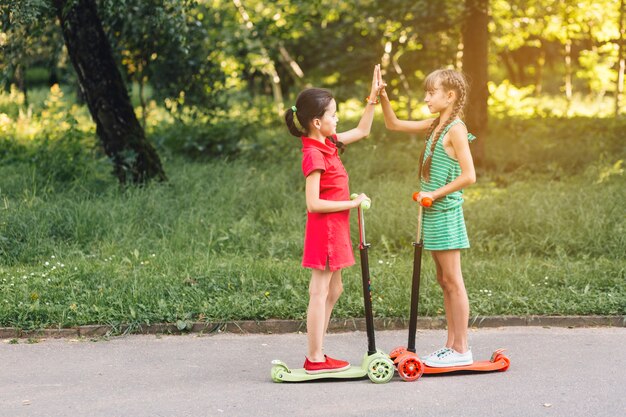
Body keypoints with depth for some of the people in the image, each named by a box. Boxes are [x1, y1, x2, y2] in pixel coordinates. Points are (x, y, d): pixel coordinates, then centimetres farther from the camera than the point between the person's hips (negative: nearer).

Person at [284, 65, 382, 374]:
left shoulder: (328, 143, 8)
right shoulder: (314, 155, -20)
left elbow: (362, 131, 23)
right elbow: (314, 203, -24)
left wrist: (373, 97, 15)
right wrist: (351, 203, -18)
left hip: (334, 229, 10)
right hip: (324, 229, -10)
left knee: (333, 290, 15)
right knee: (320, 293, -4)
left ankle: (317, 353, 22)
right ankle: (315, 359, 3)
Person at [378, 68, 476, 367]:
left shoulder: (456, 129, -14)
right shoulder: (435, 126, 12)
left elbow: (469, 176, -19)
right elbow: (394, 124, 21)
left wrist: (435, 194, -16)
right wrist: (382, 97, 8)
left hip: (446, 212, -9)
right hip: (434, 212, 9)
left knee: (452, 282, -4)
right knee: (444, 281, 12)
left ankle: (461, 350, 1)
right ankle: (451, 345, 19)